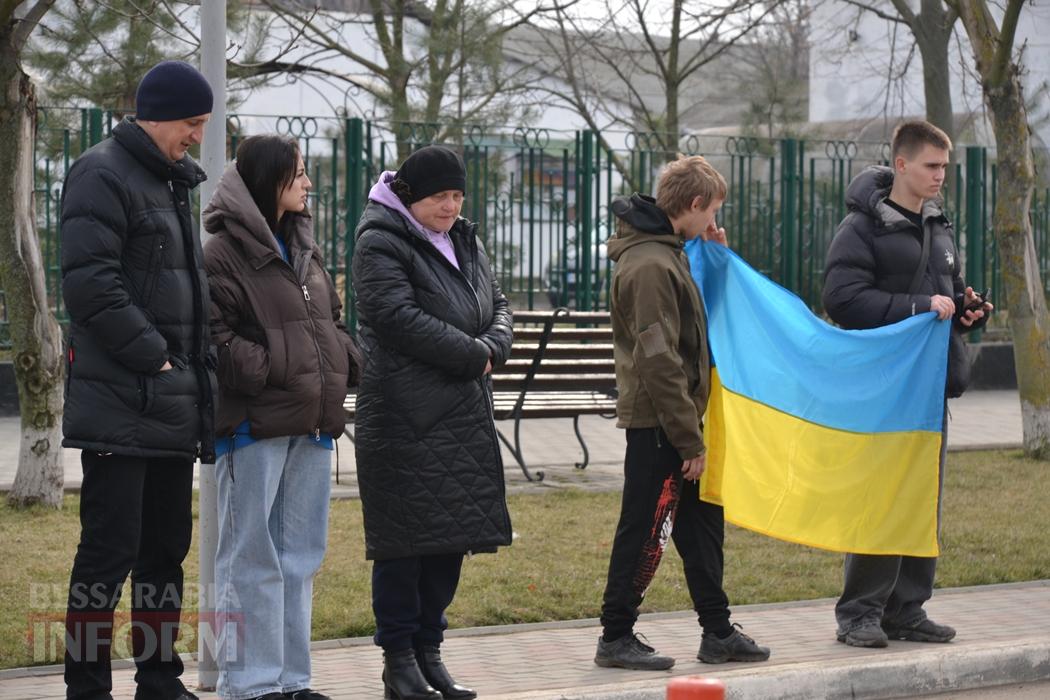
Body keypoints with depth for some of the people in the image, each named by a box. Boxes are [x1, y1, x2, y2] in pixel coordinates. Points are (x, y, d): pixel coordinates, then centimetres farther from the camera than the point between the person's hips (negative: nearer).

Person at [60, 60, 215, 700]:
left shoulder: (175, 181, 19)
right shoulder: (103, 175, -10)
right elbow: (90, 282, -19)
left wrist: (198, 366, 13)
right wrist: (152, 355, -18)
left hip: (172, 406, 9)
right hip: (120, 408, -9)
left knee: (167, 547, 13)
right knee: (110, 550, -6)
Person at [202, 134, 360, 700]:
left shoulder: (303, 250, 18)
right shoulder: (223, 252, -9)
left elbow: (331, 322, 23)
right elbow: (214, 337, -16)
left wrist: (352, 367, 6)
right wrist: (273, 371, -21)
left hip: (310, 422, 9)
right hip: (254, 425, -8)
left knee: (300, 557, 12)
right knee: (252, 558, -3)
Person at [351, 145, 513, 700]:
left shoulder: (464, 242, 18)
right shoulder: (381, 243, -8)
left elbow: (498, 306, 19)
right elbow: (399, 319, -18)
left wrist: (492, 348, -4)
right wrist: (473, 355, -12)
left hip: (465, 415, 8)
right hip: (405, 418, -8)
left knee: (453, 535, 9)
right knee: (405, 539, -4)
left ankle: (428, 649, 18)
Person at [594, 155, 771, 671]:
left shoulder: (666, 254, 12)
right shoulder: (649, 266, -19)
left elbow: (694, 329, 22)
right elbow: (658, 361, -22)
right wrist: (689, 440, -20)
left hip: (677, 418, 10)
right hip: (656, 423, -10)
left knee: (703, 522, 14)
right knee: (646, 531, -2)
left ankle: (718, 632, 22)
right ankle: (616, 638, 7)